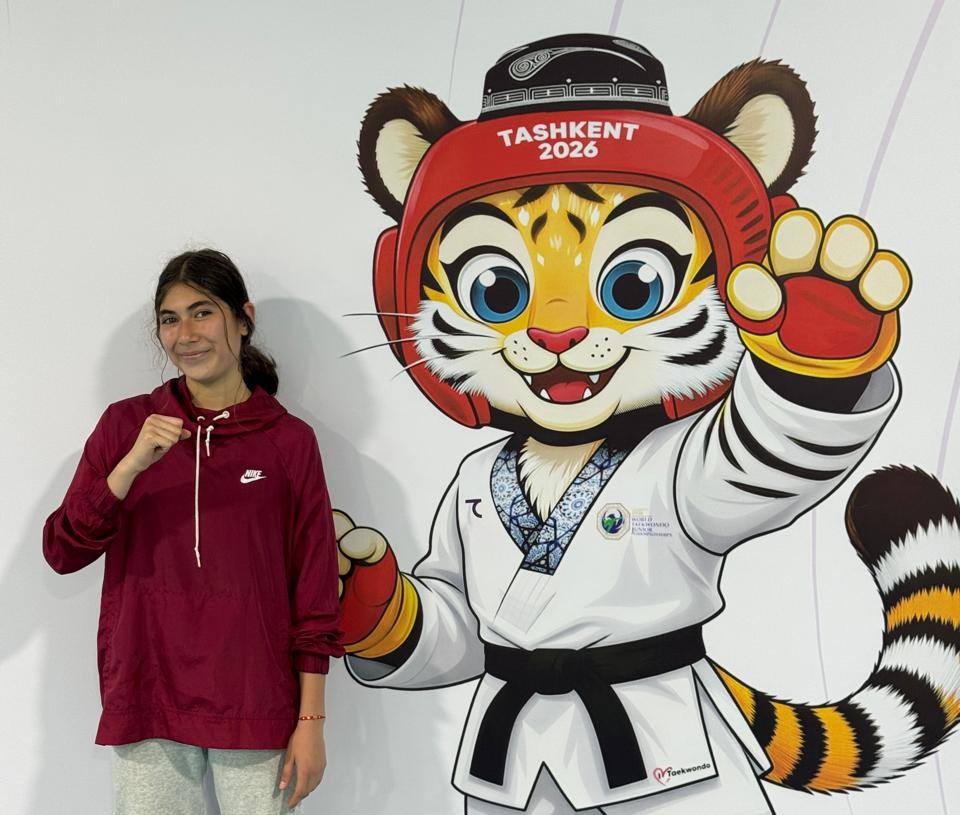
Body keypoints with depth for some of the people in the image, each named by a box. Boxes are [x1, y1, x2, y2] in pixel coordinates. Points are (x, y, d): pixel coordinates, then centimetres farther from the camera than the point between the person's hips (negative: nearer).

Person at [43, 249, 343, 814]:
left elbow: (315, 586, 0)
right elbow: (62, 552, -3)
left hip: (256, 707, -1)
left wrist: (311, 721, -3)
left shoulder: (290, 441, -1)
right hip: (148, 700, 1)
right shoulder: (127, 424, 3)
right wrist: (132, 464, -17)